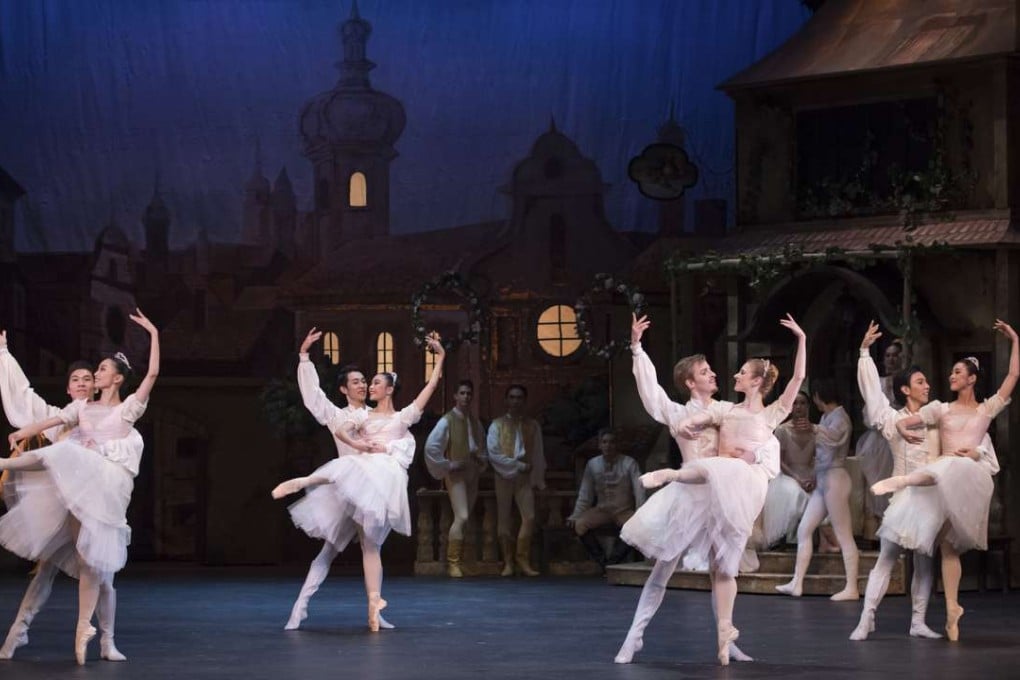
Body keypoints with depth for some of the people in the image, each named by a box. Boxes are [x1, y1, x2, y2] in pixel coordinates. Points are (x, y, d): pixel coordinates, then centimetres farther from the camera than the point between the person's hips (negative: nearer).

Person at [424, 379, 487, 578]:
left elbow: (483, 448, 25)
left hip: (472, 475, 7)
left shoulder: (475, 423, 12)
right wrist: (447, 465, -13)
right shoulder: (447, 421, -8)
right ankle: (453, 563, -14)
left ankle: (452, 560, 18)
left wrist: (481, 459, 4)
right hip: (455, 475, -7)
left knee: (463, 519, 9)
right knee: (462, 517, -18)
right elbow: (431, 446, -13)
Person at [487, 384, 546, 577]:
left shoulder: (532, 426, 9)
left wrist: (538, 479, 7)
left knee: (529, 517, -13)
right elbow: (493, 453, -7)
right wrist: (517, 465, -11)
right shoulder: (497, 425, 2)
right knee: (503, 520, 0)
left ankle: (523, 560, -7)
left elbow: (538, 455, 12)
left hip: (524, 477, 1)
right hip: (504, 476, -1)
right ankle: (508, 562, 5)